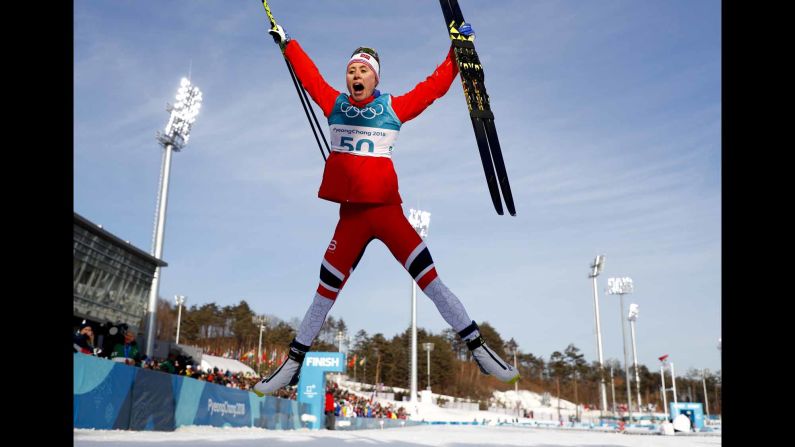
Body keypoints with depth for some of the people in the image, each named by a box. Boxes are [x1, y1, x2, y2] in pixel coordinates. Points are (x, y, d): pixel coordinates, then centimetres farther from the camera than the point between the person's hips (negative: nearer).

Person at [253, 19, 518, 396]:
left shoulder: (394, 107, 2)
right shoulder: (335, 105, 9)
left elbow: (434, 86, 5)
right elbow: (309, 74, 23)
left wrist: (458, 50, 5)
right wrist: (285, 43, 34)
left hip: (388, 210, -2)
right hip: (351, 216, 2)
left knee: (430, 281, -6)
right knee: (326, 291, 8)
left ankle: (479, 350, 6)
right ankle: (293, 364, 23)